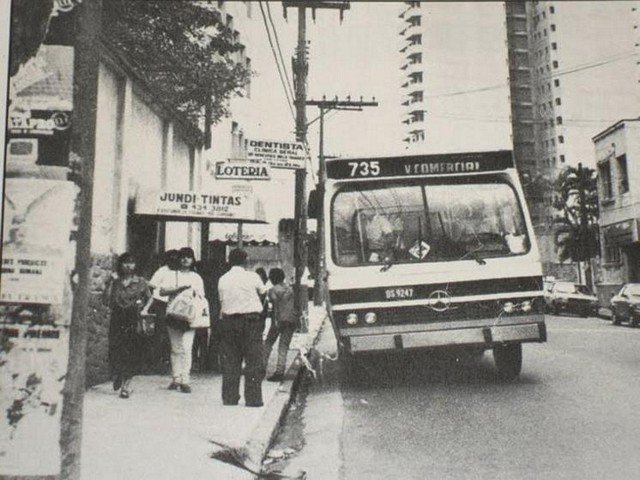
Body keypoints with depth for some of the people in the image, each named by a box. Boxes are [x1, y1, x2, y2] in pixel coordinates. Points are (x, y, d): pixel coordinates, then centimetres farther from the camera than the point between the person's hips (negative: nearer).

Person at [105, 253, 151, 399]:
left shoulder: (141, 282, 7)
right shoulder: (115, 282, 9)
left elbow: (149, 298, 12)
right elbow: (107, 296, -5)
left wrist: (144, 310, -3)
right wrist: (112, 281, -7)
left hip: (134, 323, -1)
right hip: (117, 322, 1)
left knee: (131, 353, -5)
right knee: (115, 351, 1)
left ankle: (126, 385, 2)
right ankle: (116, 376, 30)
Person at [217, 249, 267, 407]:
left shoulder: (223, 279, 5)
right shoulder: (252, 276, -2)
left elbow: (221, 301, 6)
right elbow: (264, 292, 12)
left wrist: (222, 321, 13)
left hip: (229, 320, 3)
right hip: (251, 319, -3)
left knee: (230, 360, 9)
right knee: (253, 360, 2)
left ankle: (229, 397, 11)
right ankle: (253, 398, 1)